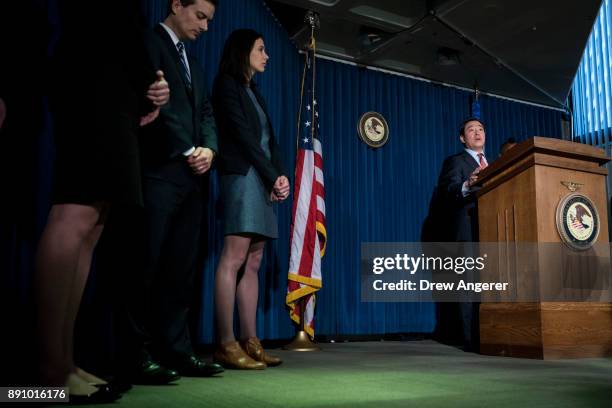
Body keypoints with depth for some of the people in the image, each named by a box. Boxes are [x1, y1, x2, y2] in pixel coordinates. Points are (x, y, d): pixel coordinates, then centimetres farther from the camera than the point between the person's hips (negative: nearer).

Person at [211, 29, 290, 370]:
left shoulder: (253, 91, 25)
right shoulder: (227, 85, 1)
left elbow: (269, 139, 16)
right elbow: (243, 136, -9)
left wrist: (282, 175, -1)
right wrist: (273, 177, -8)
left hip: (264, 181, 8)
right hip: (243, 177, -8)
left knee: (253, 262, 3)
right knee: (234, 258, -13)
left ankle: (250, 341, 3)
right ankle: (226, 345, -13)